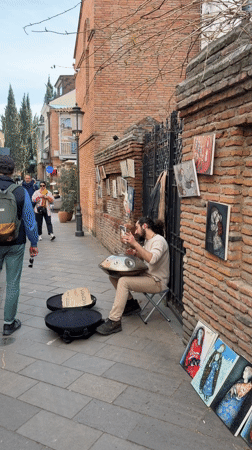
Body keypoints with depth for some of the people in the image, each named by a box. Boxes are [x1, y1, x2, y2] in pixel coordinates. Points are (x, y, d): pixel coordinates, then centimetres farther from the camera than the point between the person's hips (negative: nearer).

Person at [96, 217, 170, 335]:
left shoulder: (159, 241, -18)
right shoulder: (148, 240, 11)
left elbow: (152, 259, -36)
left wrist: (135, 244, -36)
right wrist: (135, 252, 6)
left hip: (157, 281, -10)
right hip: (147, 275, 10)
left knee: (123, 281, -28)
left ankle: (114, 322, -24)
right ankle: (131, 303, 14)